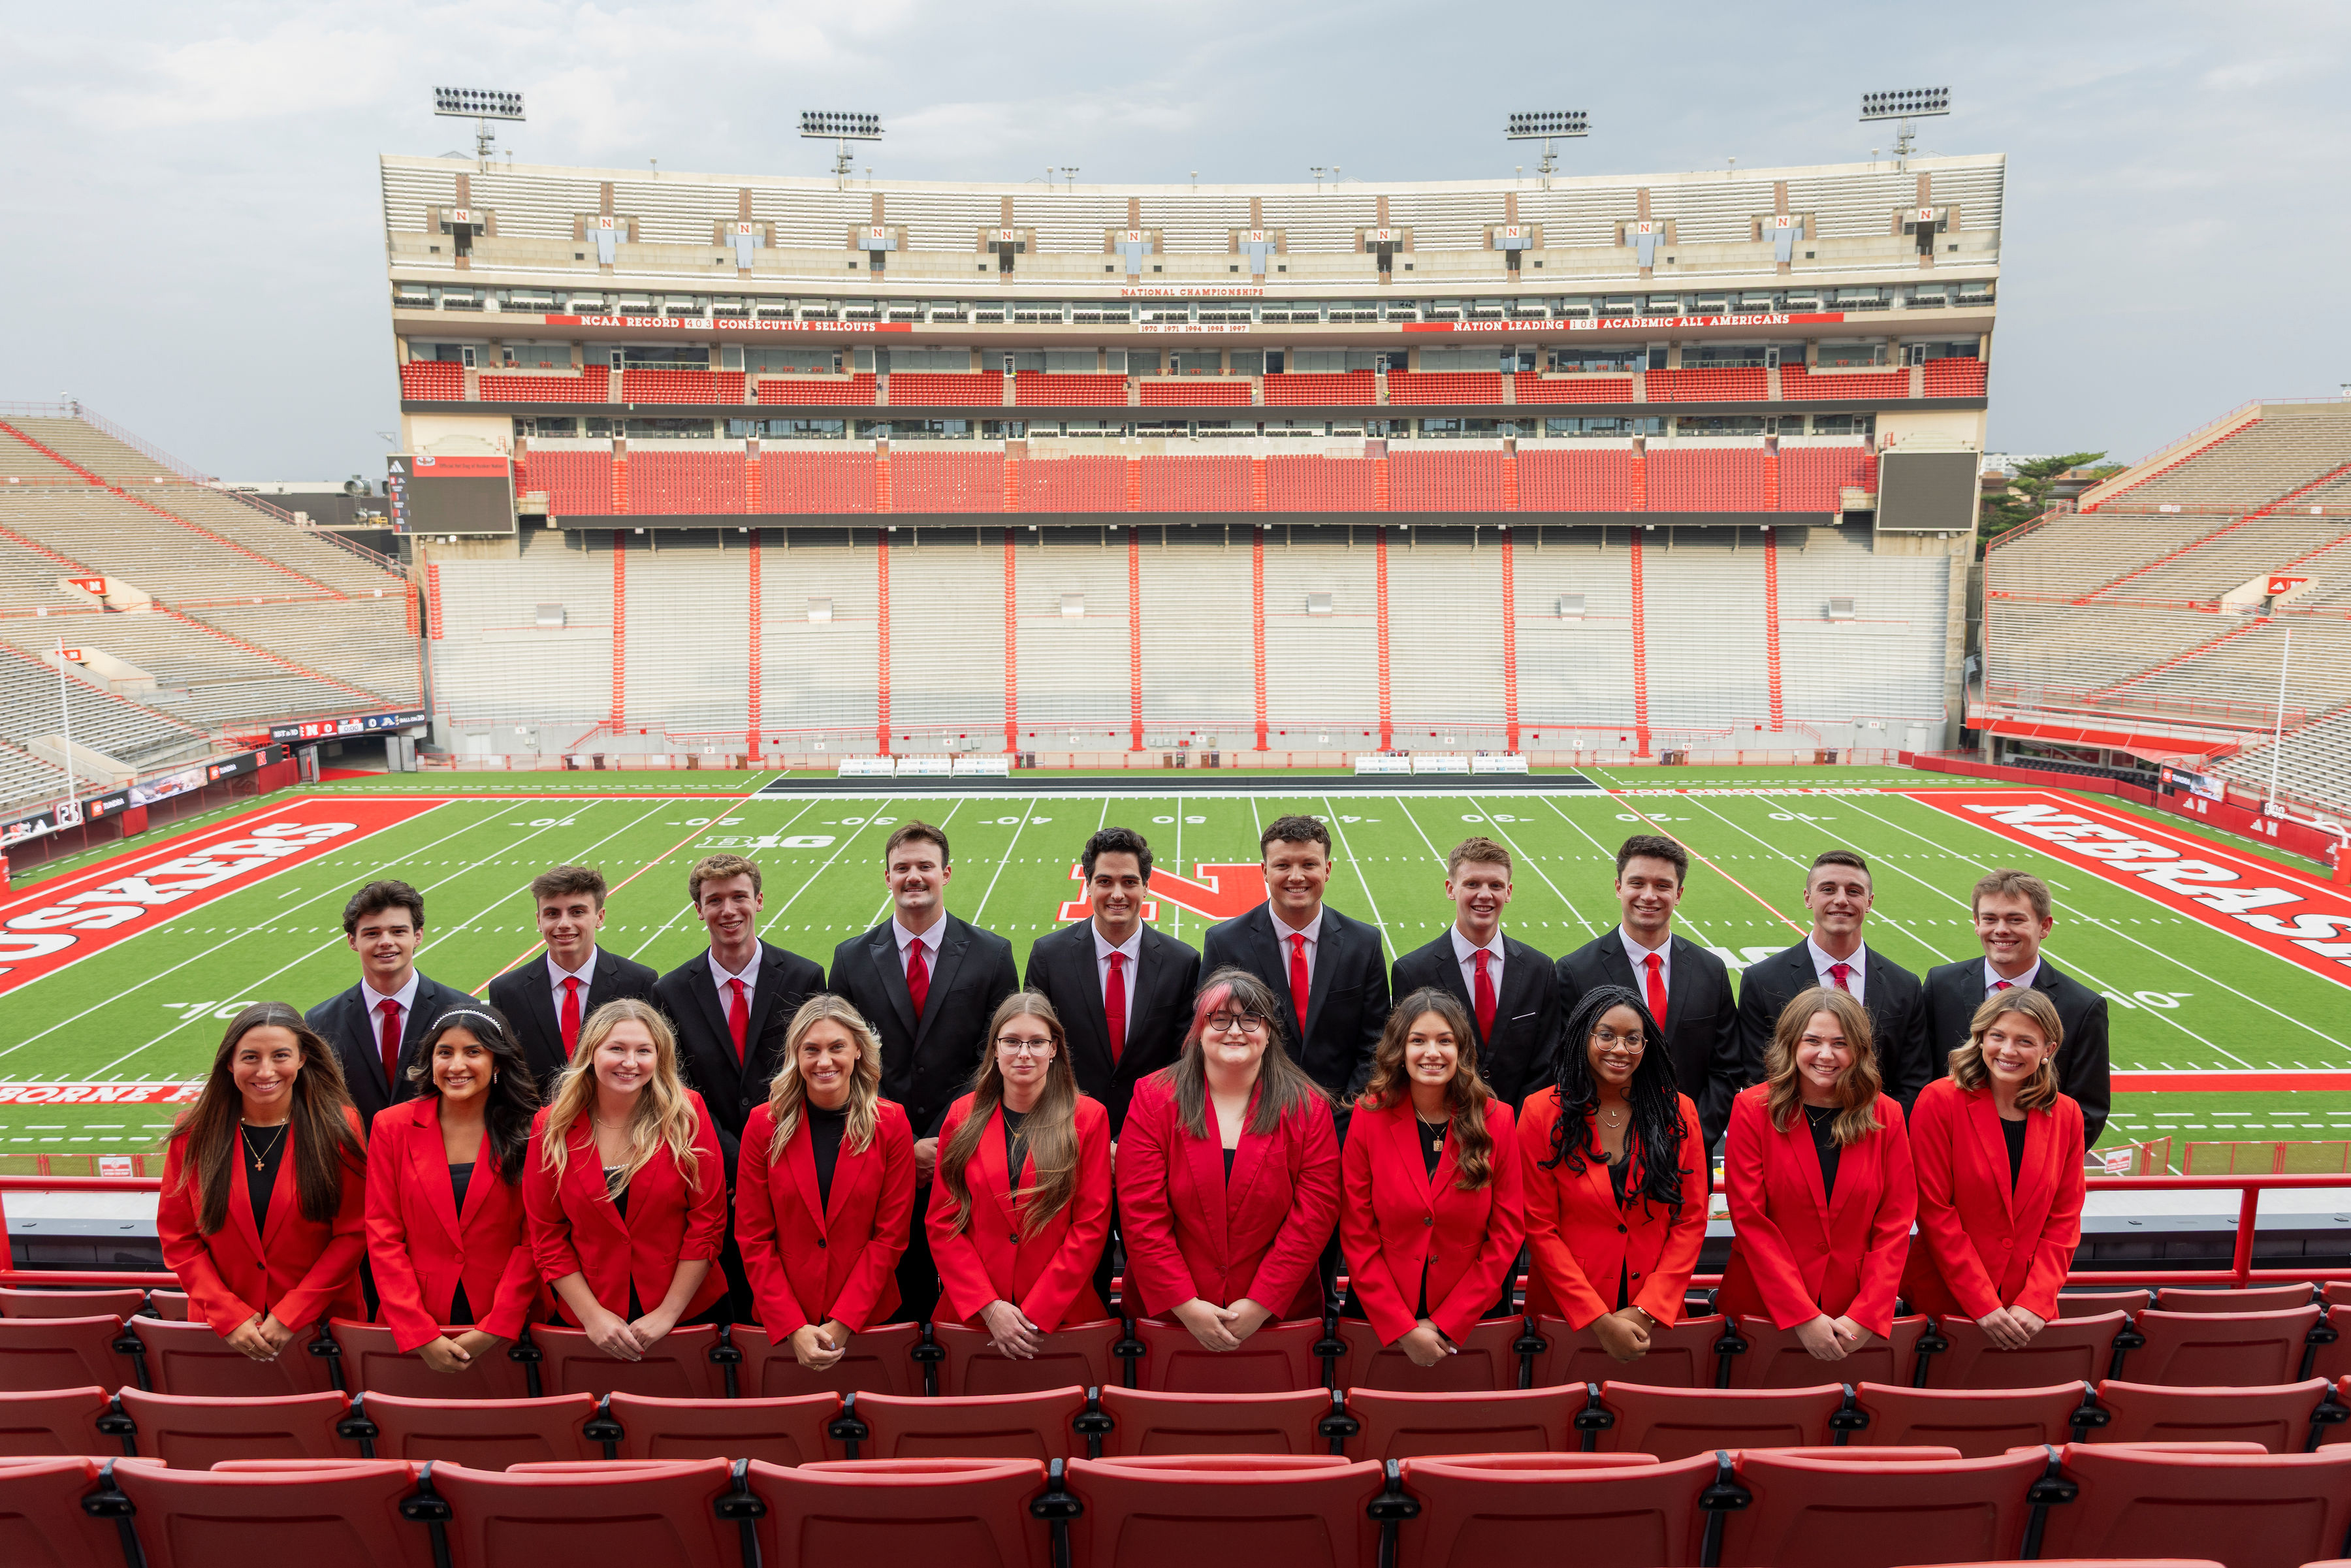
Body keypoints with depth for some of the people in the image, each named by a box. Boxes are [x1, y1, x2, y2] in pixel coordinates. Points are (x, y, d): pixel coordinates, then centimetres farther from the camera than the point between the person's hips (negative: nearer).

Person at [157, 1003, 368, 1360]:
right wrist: (229, 1316, -10)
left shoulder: (338, 1128, -8)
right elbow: (179, 1239, 0)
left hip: (319, 1325, -1)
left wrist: (292, 1316, -14)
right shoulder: (194, 1133, -3)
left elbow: (353, 1233, -8)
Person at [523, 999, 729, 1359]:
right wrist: (592, 1315, -10)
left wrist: (669, 1312, -12)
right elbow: (546, 1234, -2)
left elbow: (708, 1220, -8)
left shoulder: (687, 1114, -8)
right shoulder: (552, 1126, -4)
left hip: (688, 1312, -1)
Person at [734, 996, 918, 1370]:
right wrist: (793, 1329, -13)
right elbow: (753, 1237, -4)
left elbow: (891, 1233, -6)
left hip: (869, 1317, 0)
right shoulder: (764, 1125, -4)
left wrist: (841, 1325, -13)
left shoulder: (891, 1124, -5)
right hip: (780, 1323, 0)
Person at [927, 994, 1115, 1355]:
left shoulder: (1088, 1117, -1)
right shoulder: (963, 1115, 4)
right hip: (970, 1317, 1)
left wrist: (1035, 1315, -12)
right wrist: (989, 1308, -9)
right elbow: (941, 1223, 2)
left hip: (1063, 1316, -1)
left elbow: (1091, 1226, -5)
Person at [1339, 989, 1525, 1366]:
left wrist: (1447, 1324, -11)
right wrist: (1402, 1328, -14)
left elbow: (1507, 1232, -5)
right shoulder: (1369, 1117, -6)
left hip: (1473, 1321, 0)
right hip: (1379, 1322, 0)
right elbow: (1356, 1235, -6)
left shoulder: (1496, 1119, -5)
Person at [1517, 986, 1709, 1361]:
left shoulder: (1679, 1112, 0)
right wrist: (1600, 1321, -14)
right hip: (1564, 1314, -1)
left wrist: (1645, 1312, -11)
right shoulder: (1543, 1113, -6)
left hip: (1658, 1317, 2)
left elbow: (1691, 1220, -1)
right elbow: (1540, 1227, -7)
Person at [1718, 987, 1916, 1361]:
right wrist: (1803, 1316, -16)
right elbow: (1750, 1218, -9)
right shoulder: (1752, 1109, -5)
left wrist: (1865, 1316, -12)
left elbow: (1895, 1222, -1)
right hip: (1763, 1307, -1)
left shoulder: (1886, 1115, 1)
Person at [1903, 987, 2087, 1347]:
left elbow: (2064, 1219, 4)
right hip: (1944, 1301, -3)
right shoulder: (1940, 1101, -9)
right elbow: (1934, 1210, -11)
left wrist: (2035, 1303, -9)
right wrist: (1983, 1305, -15)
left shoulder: (2065, 1114, 3)